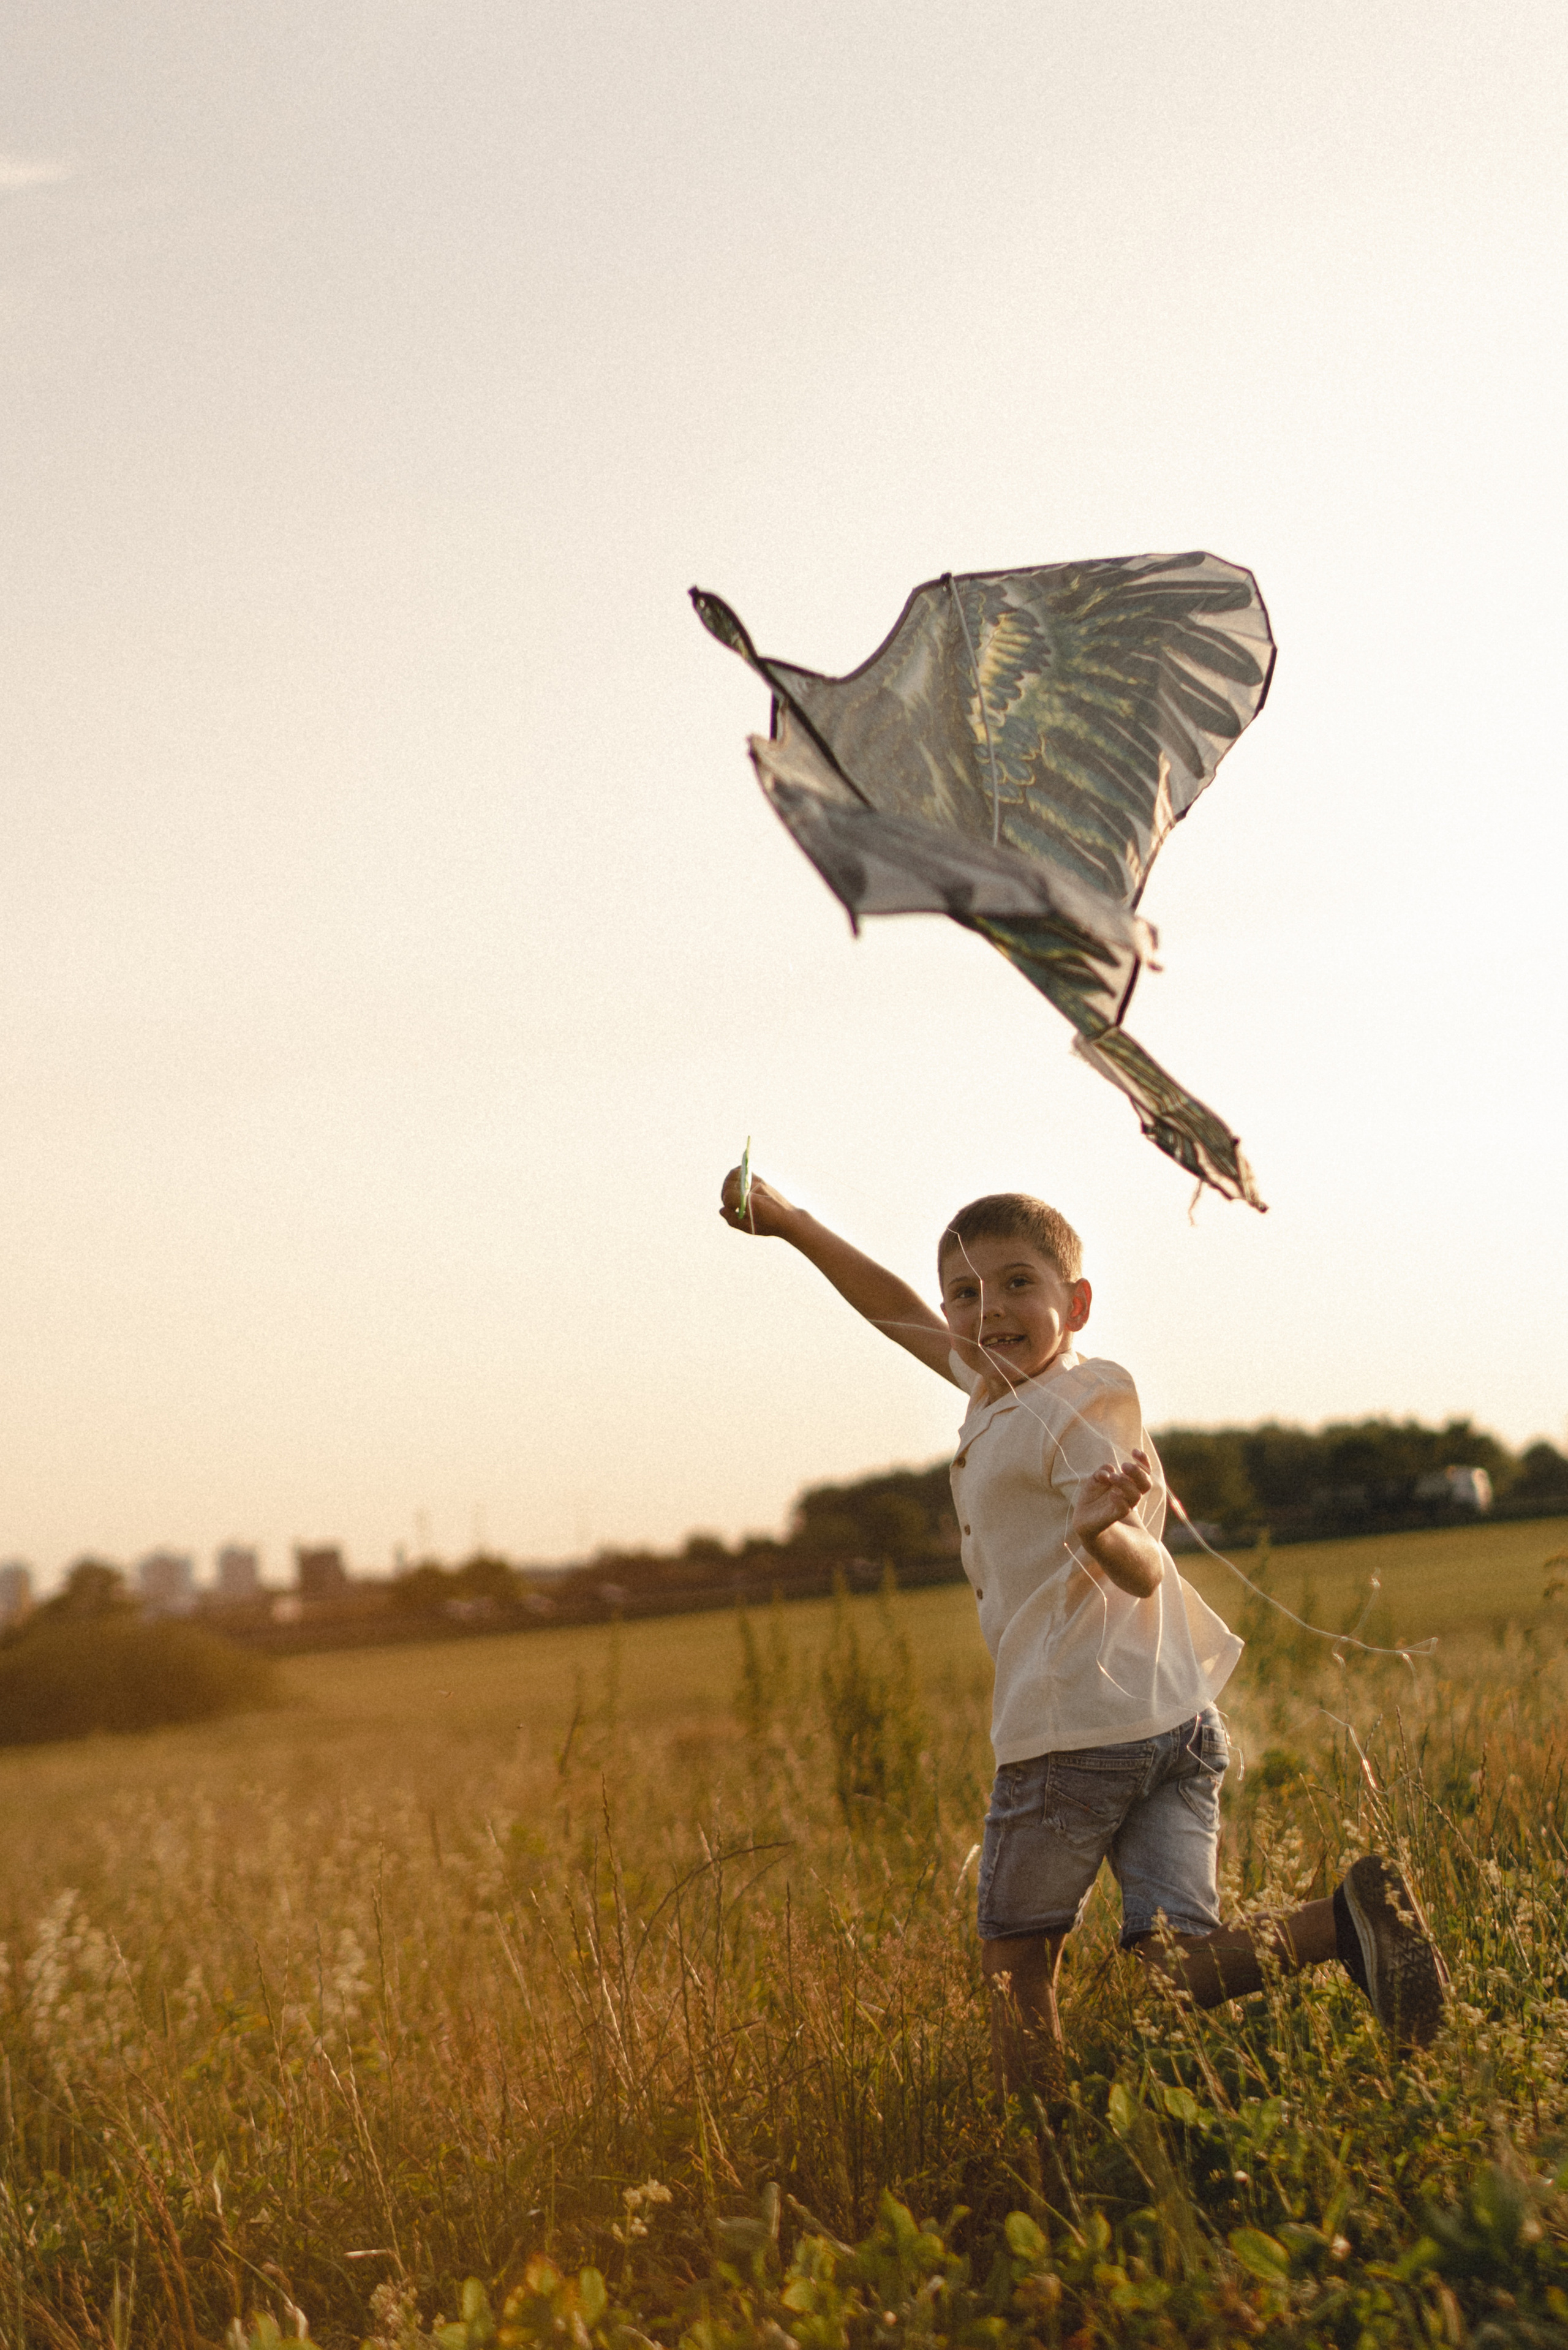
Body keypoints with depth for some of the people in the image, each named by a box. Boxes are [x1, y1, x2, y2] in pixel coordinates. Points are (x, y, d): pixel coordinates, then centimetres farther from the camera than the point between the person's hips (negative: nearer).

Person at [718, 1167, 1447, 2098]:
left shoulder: (1062, 1413, -11)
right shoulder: (1001, 1383, 15)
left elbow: (1144, 1572, -17)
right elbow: (900, 1312, 28)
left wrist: (1098, 1530, -40)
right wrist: (789, 1222, 30)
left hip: (1072, 1731, -8)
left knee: (1017, 1956, 9)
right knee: (1180, 1969, -3)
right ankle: (1345, 1919, -23)